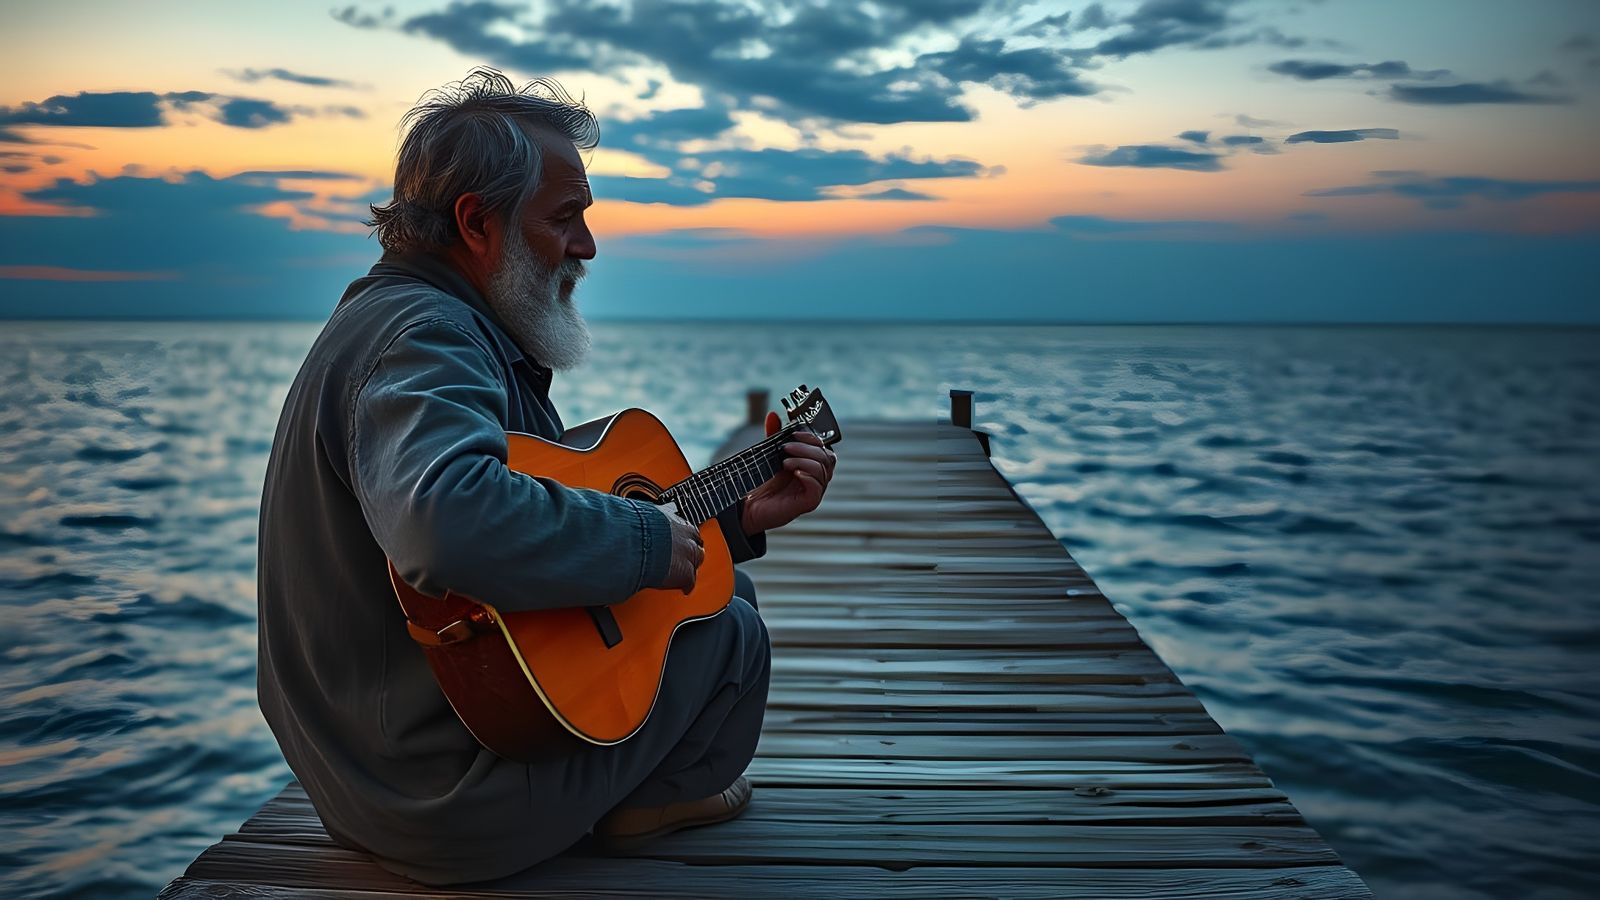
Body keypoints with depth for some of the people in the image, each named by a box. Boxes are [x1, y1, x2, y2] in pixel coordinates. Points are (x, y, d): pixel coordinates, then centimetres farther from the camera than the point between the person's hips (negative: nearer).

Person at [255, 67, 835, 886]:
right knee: (730, 625, 3)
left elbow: (550, 526, 14)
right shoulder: (423, 337, -23)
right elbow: (447, 520, -46)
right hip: (454, 804, -10)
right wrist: (648, 541, -28)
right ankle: (647, 799, 22)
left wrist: (742, 517, 9)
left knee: (717, 589, 19)